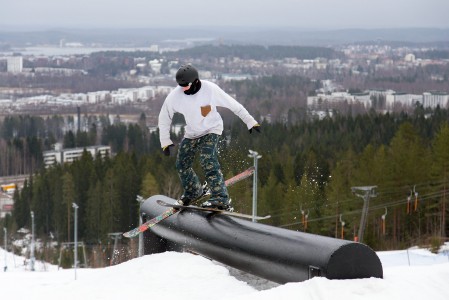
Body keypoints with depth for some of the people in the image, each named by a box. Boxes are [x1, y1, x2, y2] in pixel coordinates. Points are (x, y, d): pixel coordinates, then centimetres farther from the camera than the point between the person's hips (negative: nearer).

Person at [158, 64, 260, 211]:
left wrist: (250, 122, -10)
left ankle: (221, 199, -30)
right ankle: (194, 191, 40)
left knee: (208, 161, -27)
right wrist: (165, 141, -6)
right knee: (182, 165, 10)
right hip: (191, 132, 5)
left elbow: (234, 105, -15)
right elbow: (164, 118, -3)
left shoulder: (211, 90, -27)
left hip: (211, 129, -5)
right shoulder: (174, 96, -21)